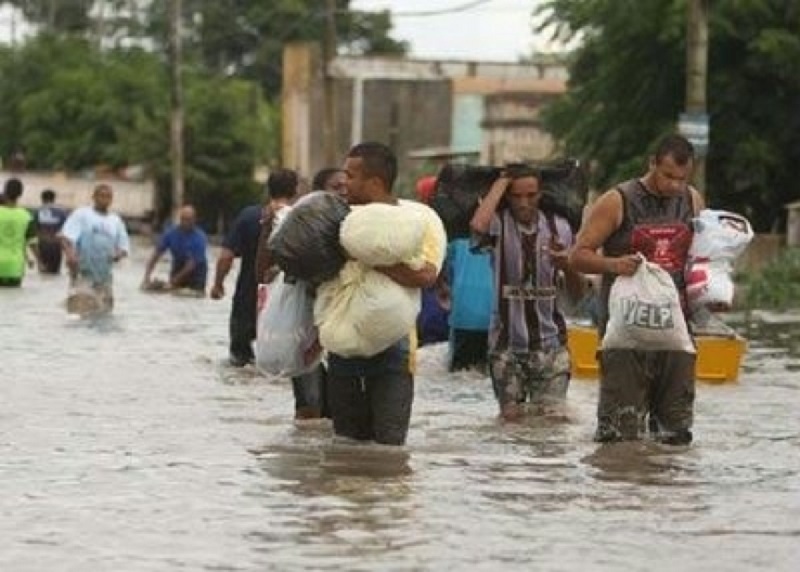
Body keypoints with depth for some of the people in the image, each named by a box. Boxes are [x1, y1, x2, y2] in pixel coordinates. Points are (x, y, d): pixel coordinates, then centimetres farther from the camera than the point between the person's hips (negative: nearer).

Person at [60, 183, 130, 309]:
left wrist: (119, 254, -7)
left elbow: (124, 245, 17)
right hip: (84, 273, -5)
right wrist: (70, 255, -29)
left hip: (104, 275, 5)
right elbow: (66, 236, -10)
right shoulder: (81, 214, 0)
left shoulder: (116, 220, 15)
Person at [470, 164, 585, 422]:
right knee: (511, 416, 3)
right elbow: (478, 225, -34)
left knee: (551, 415, -5)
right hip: (507, 340, -1)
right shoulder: (498, 224, -6)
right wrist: (500, 183, -18)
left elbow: (576, 293, 6)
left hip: (549, 340, 1)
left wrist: (567, 266, -18)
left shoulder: (558, 227, 2)